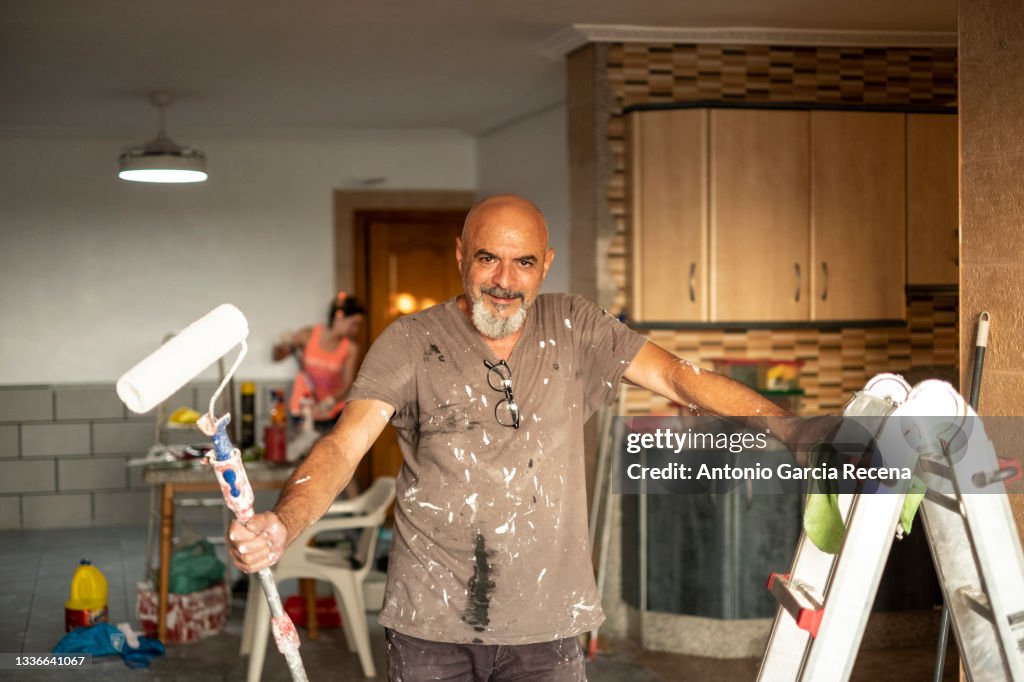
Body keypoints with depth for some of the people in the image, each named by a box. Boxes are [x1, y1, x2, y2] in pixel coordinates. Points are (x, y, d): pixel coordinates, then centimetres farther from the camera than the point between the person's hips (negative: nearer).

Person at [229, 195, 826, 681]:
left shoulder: (574, 328, 6)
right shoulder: (409, 344, -2)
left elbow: (677, 377, 1)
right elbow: (345, 444, -12)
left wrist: (791, 428, -11)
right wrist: (281, 526, -31)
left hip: (545, 623, 2)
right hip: (430, 623, -1)